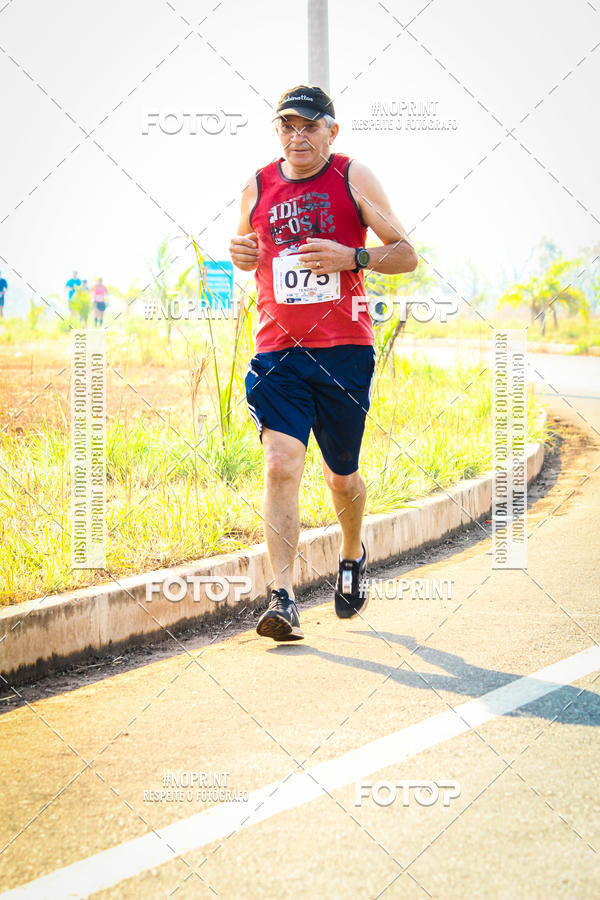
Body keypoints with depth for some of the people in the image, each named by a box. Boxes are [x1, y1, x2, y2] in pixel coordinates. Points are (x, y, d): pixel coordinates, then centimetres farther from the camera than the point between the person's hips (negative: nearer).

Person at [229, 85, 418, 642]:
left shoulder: (353, 178, 0)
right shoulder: (258, 187, 8)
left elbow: (406, 255, 2)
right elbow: (244, 253, 25)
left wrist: (351, 257, -15)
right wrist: (239, 256, 0)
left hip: (344, 350, -1)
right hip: (277, 349, 1)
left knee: (341, 473, 11)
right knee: (280, 464, -16)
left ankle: (353, 555, 43)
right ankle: (283, 597, -19)